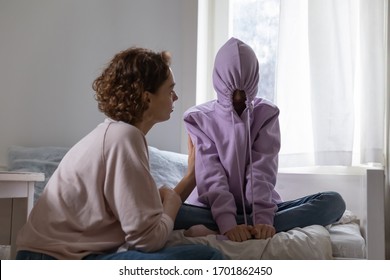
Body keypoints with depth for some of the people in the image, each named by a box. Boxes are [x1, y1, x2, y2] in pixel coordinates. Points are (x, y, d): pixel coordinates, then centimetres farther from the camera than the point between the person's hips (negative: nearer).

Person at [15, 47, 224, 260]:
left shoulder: (116, 132, 11)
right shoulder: (123, 137, -16)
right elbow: (148, 238, -19)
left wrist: (192, 175, 15)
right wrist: (171, 199, -1)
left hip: (72, 254, 10)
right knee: (206, 258, -21)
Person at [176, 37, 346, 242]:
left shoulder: (267, 114, 3)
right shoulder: (198, 118, -1)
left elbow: (263, 170, -10)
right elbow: (210, 176, -14)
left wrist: (263, 218, -27)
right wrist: (227, 223, -30)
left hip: (257, 209, 4)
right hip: (215, 210, -3)